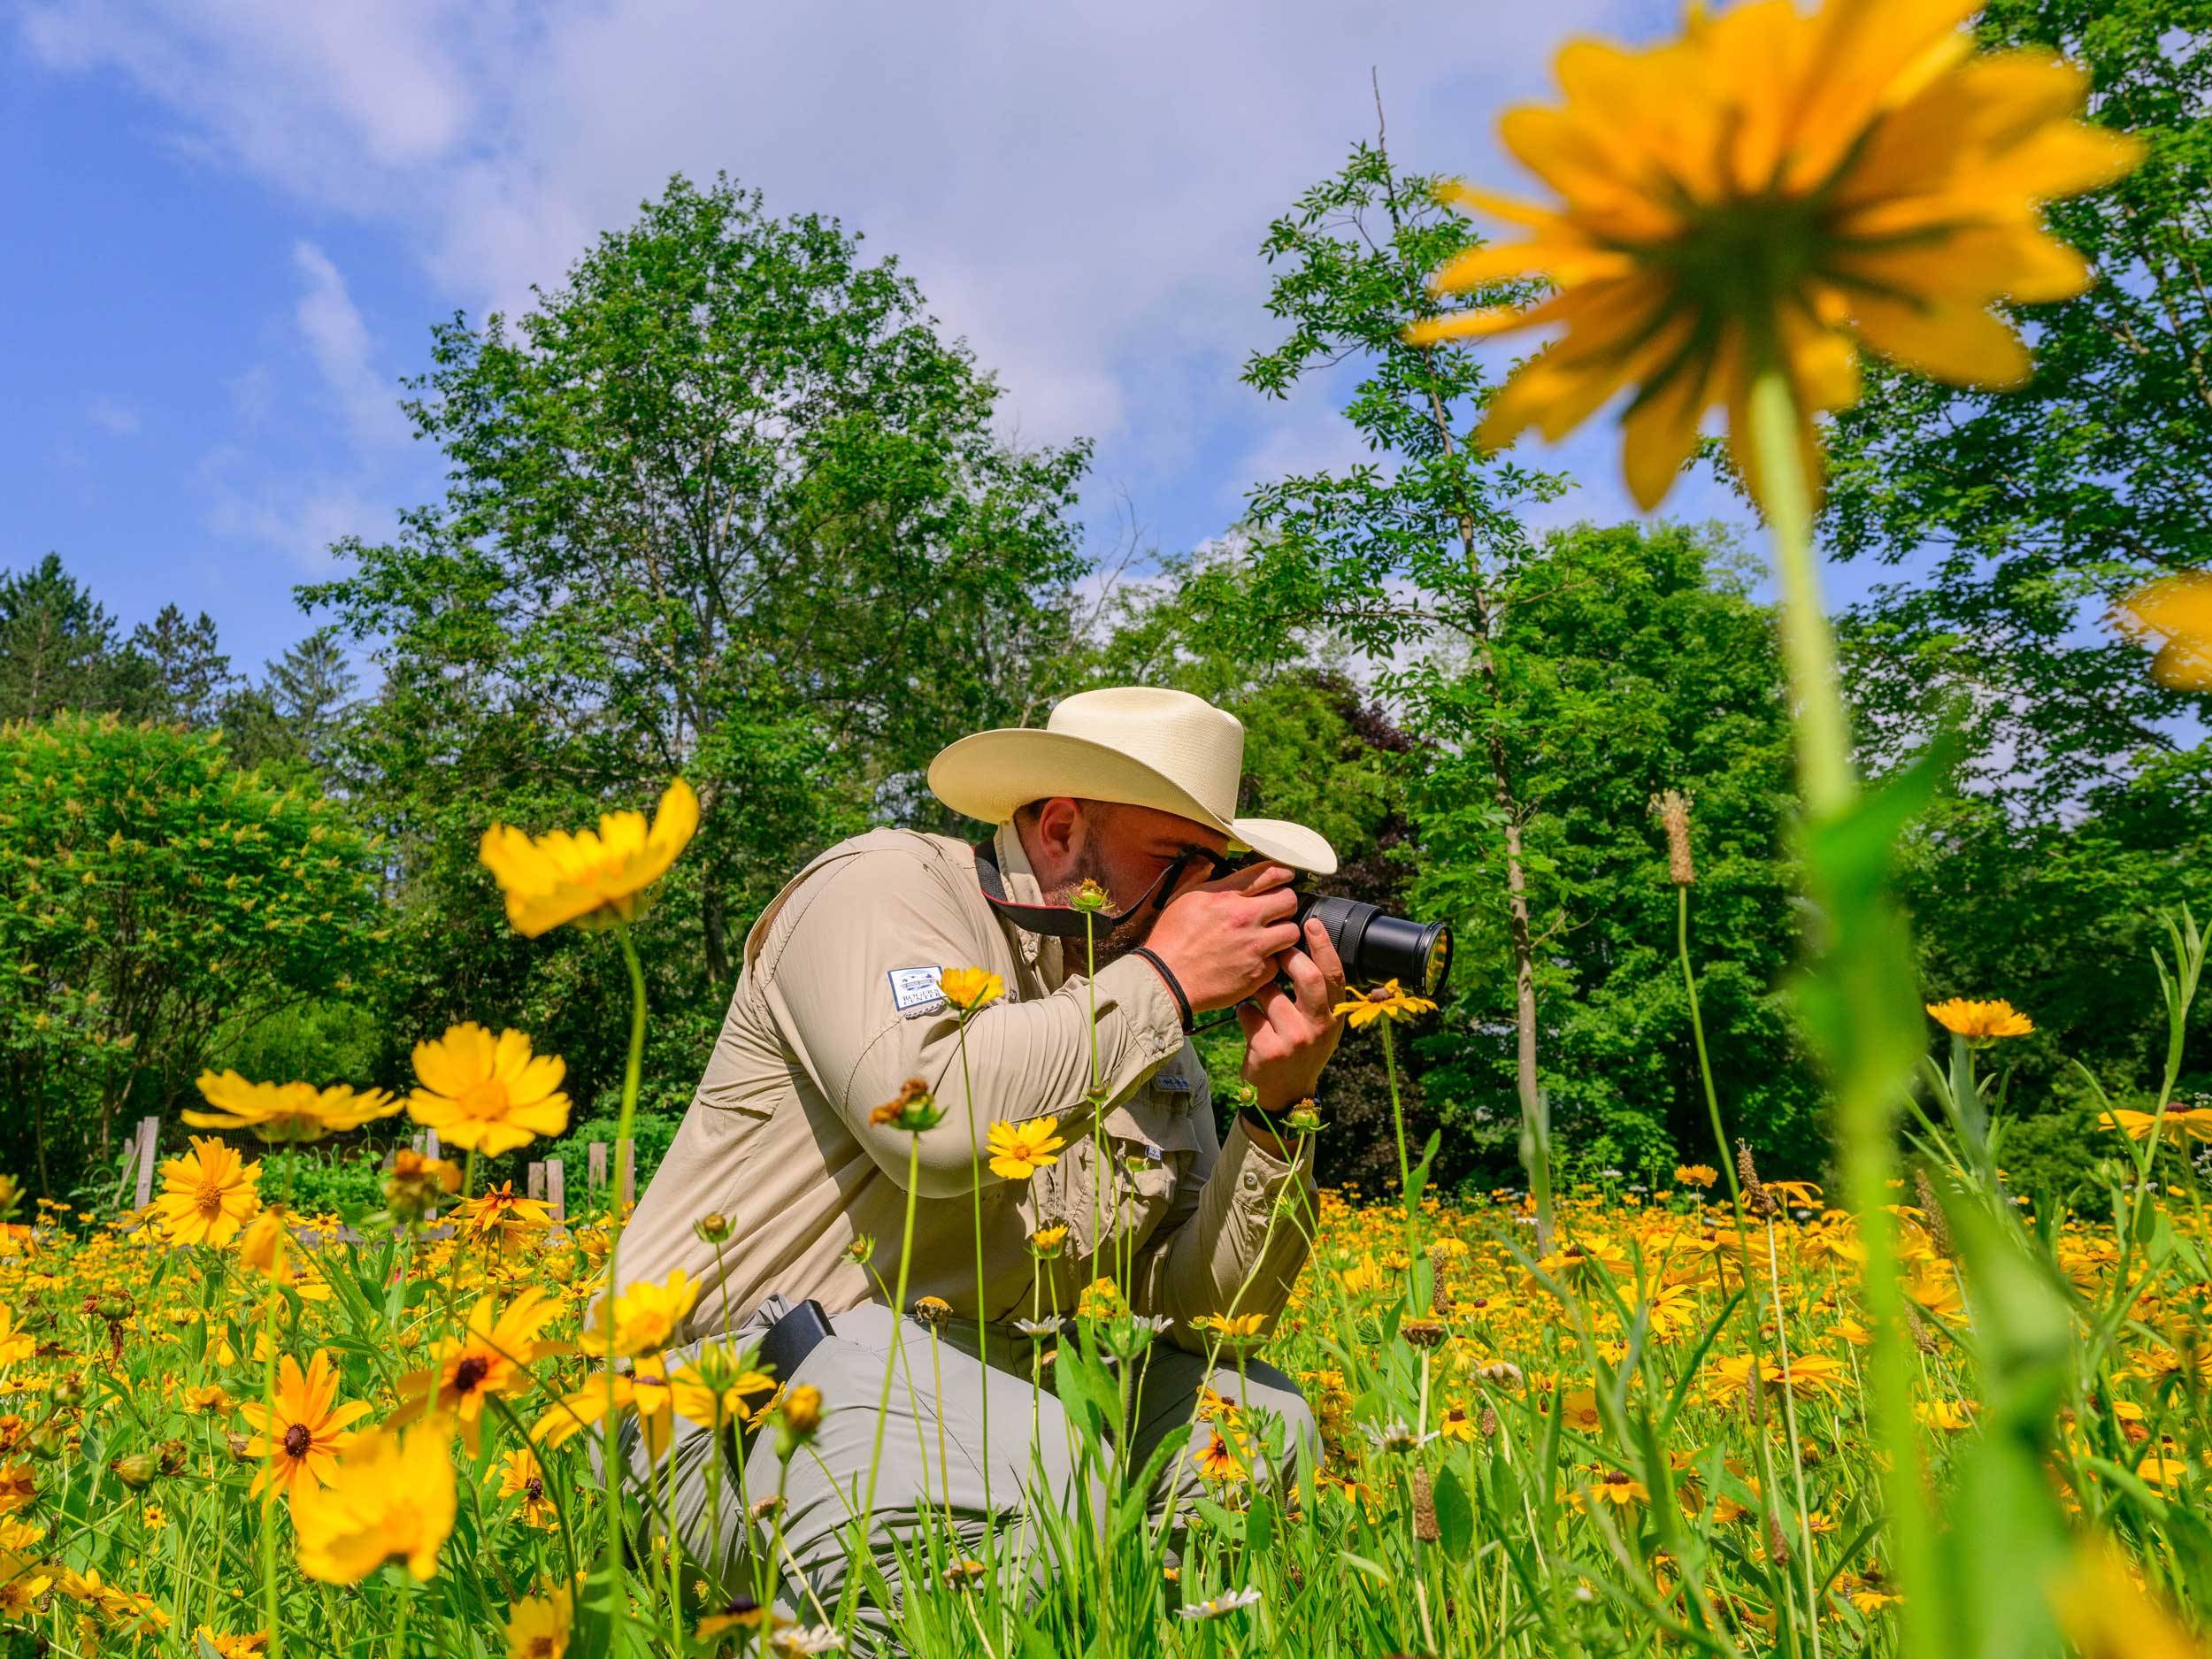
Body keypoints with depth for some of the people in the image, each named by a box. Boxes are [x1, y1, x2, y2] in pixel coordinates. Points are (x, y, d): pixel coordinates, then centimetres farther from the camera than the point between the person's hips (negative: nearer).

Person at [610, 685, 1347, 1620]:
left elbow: (1209, 1307, 6)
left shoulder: (1156, 1036, 9)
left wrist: (1279, 1104, -9)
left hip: (984, 1379, 7)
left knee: (1262, 1415, -8)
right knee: (1040, 1475, -33)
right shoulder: (882, 889, -10)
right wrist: (1163, 980, -20)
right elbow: (931, 1118, -32)